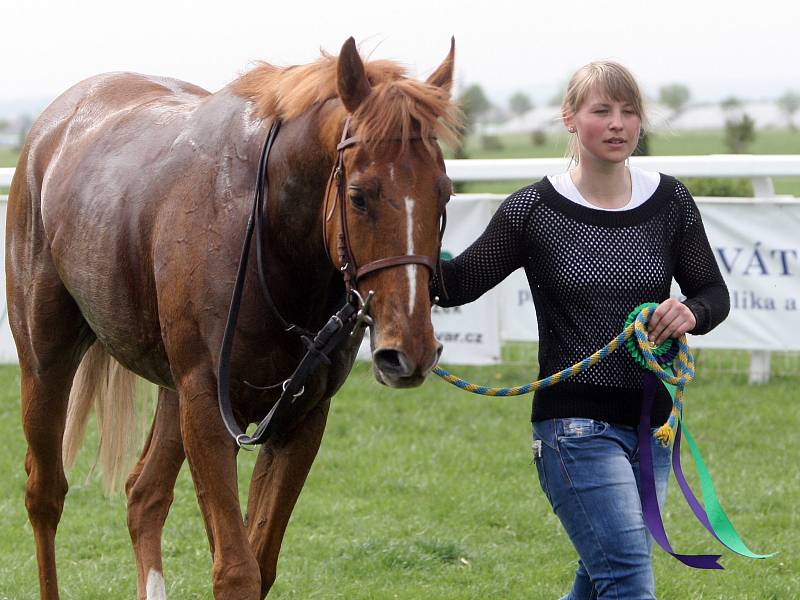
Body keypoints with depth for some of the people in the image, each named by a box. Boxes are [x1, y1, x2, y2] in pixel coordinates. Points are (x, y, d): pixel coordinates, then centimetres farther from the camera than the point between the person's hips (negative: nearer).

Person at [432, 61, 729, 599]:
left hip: (653, 422, 5)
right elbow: (459, 284, -1)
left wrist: (692, 314, -12)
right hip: (575, 425, -5)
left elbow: (714, 292, 11)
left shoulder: (671, 202, 3)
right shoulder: (534, 211, -5)